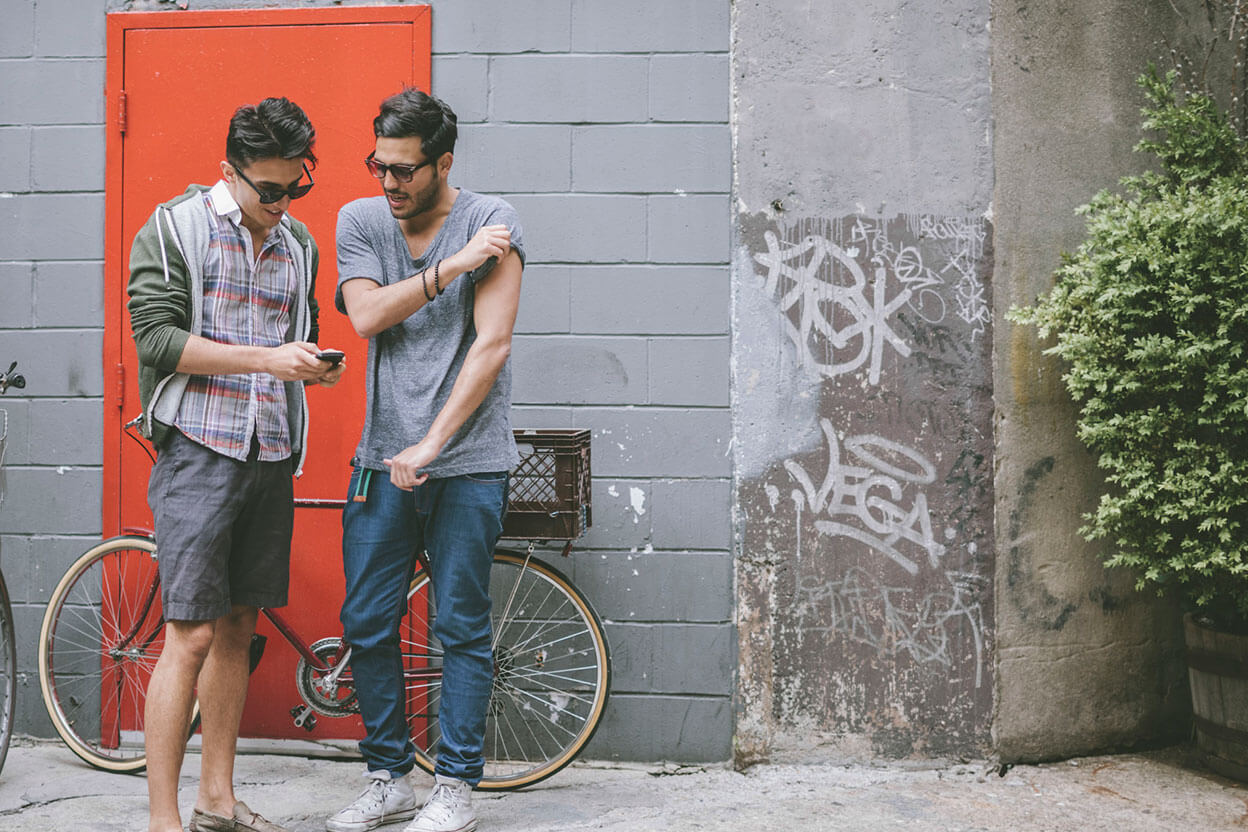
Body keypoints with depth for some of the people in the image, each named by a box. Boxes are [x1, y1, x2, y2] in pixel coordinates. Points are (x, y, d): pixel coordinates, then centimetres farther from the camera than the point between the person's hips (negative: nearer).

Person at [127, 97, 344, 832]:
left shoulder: (299, 243, 14)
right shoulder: (174, 227, -3)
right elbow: (158, 338, -11)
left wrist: (313, 365, -1)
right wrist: (266, 359, -18)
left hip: (270, 455, 6)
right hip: (199, 448, -6)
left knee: (238, 628, 11)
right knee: (192, 634, -9)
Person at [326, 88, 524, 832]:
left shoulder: (491, 221, -6)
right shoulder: (360, 220, 7)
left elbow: (491, 345, -12)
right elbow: (366, 315, -8)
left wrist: (429, 446, -16)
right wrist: (451, 266, -17)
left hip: (468, 463, -4)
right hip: (383, 458, 4)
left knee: (462, 630, 1)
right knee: (367, 624, 6)